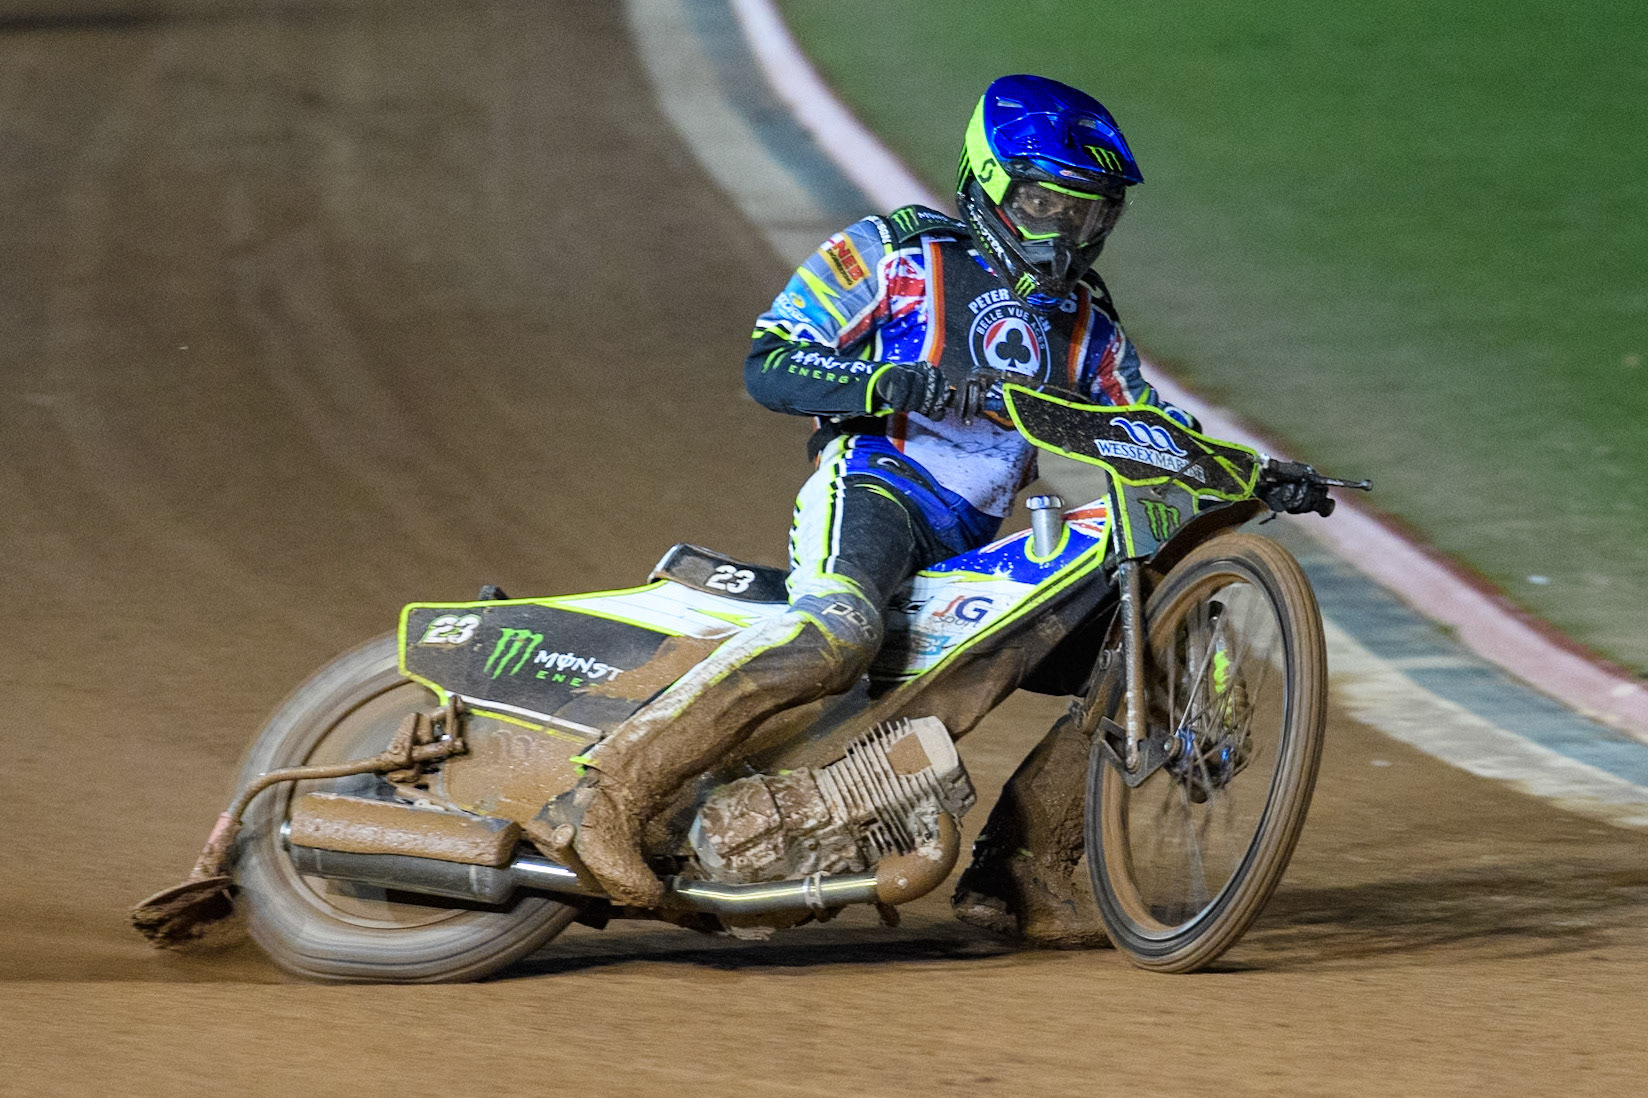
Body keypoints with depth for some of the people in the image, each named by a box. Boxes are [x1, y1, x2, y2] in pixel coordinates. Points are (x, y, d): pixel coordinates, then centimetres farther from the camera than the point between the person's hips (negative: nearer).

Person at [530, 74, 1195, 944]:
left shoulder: (1085, 323, 21)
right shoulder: (895, 255, 4)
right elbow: (767, 365, -3)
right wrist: (881, 382, -21)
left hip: (972, 544, 7)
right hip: (873, 483, -7)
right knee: (836, 630, -38)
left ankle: (1015, 872, 0)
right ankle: (606, 795, -45)